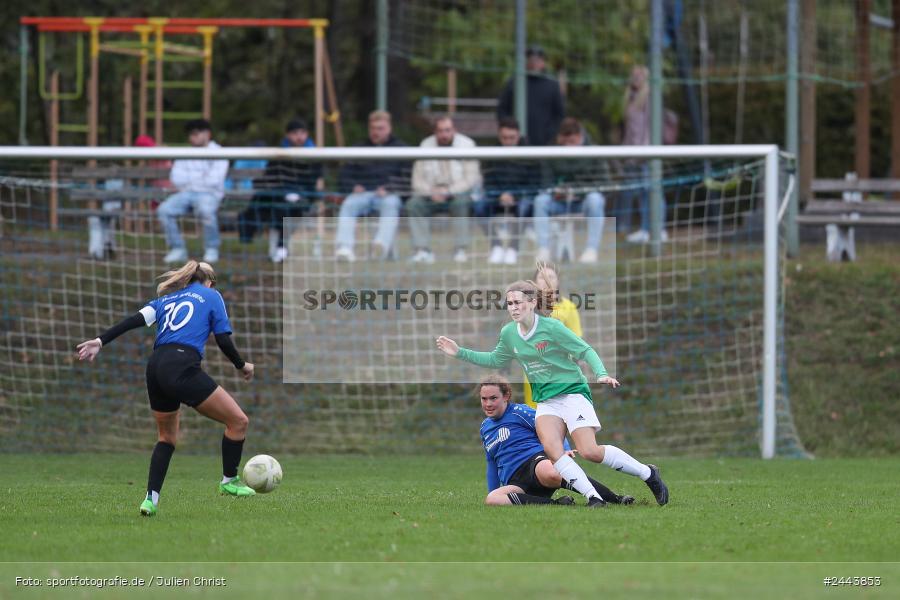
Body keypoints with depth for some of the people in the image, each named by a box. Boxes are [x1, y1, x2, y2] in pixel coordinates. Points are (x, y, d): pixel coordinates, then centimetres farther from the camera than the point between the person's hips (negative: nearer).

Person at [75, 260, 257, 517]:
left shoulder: (167, 298, 26)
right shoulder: (211, 296, 15)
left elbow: (135, 320, 10)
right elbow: (223, 340, 7)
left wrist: (100, 341, 4)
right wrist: (242, 366, 24)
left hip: (155, 368, 6)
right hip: (183, 368, -6)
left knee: (167, 437, 24)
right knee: (238, 421, 5)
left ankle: (151, 498, 10)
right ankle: (229, 481, 16)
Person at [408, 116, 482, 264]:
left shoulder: (466, 144, -10)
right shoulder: (426, 145, -1)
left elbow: (470, 179, -16)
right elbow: (418, 179, -2)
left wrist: (448, 191, -28)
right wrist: (431, 191, -23)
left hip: (461, 190, -3)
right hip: (433, 192, 3)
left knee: (460, 202, -37)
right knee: (413, 204, -23)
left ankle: (461, 250, -32)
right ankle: (423, 250, -27)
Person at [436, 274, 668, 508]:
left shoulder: (551, 328, -13)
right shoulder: (508, 333, 4)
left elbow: (585, 351, -10)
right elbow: (495, 360, 22)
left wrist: (601, 374, -26)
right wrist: (461, 353, 15)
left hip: (573, 392, -5)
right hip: (546, 401, 5)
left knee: (589, 451, -19)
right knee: (551, 448, -24)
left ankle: (648, 474, 0)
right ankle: (593, 498, -25)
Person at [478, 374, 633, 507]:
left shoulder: (519, 412, 6)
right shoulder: (485, 428, 25)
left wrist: (564, 450, -14)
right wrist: (492, 490, 31)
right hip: (514, 481, 5)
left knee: (549, 474, -45)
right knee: (491, 500, -32)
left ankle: (617, 499, -35)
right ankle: (556, 504, -32)